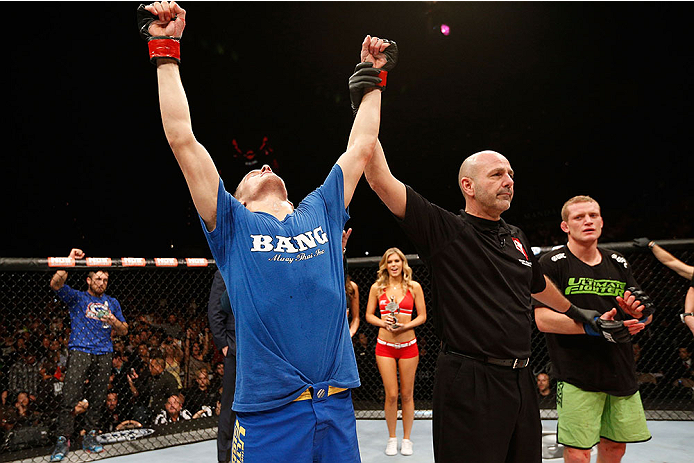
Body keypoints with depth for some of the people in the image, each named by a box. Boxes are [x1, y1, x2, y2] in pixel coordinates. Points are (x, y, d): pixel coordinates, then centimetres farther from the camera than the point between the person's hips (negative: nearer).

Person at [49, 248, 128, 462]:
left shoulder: (112, 302, 20)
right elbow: (56, 284, -8)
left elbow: (124, 331, 19)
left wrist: (113, 321, -2)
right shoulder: (77, 297, 11)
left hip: (104, 354, 3)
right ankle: (63, 439, -9)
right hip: (80, 350, -3)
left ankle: (90, 437, 9)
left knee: (97, 397, 1)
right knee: (70, 395, -15)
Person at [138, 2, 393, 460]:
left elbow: (361, 147, 18)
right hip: (269, 413, -3)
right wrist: (165, 51, 1)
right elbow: (183, 140, -1)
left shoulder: (320, 212, 12)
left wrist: (372, 78, 24)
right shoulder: (234, 225, 3)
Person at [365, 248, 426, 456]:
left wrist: (405, 325, -14)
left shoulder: (414, 287, 1)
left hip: (408, 345, 0)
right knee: (391, 395, 0)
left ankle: (406, 438, 22)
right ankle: (392, 438, 19)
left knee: (407, 394, 7)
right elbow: (369, 315, 6)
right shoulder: (377, 287, 2)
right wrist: (383, 322, -13)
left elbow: (422, 316, 2)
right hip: (385, 346, 0)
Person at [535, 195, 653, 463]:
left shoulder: (618, 264, 12)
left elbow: (647, 314, 16)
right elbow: (542, 320, -15)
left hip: (622, 373, 6)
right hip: (577, 377, -5)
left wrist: (638, 313, -8)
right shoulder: (552, 263, -6)